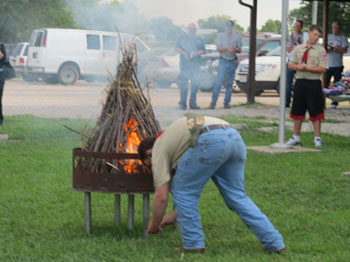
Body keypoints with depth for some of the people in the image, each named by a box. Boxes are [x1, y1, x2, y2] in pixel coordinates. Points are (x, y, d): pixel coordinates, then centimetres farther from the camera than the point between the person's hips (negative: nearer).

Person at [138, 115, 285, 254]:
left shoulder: (159, 149, 18)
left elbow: (161, 196, 12)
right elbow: (192, 187, 44)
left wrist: (154, 225, 27)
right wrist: (174, 217, 52)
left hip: (211, 141, -8)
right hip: (235, 138, 8)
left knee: (182, 190, 11)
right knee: (237, 196, 18)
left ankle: (193, 245, 13)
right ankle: (275, 243, 16)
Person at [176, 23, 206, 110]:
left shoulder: (199, 40, 16)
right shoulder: (182, 38, 14)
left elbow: (203, 50, 8)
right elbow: (177, 48, 7)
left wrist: (196, 53, -11)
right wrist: (184, 53, -12)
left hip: (196, 65, 2)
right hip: (184, 64, -2)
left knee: (195, 84, 1)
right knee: (183, 84, -9)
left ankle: (193, 103, 8)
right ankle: (182, 103, -8)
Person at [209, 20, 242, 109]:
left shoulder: (237, 37, 11)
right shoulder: (221, 36, 6)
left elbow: (239, 51, 11)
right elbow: (218, 48, -3)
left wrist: (235, 49, -12)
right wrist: (227, 48, -19)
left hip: (232, 62, 3)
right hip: (223, 61, -3)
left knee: (229, 83, 4)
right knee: (218, 82, -11)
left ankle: (226, 102, 9)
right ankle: (213, 102, -12)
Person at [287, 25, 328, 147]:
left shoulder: (320, 50, -3)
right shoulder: (299, 48, 9)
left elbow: (323, 68, -10)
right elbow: (290, 65, 12)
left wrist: (307, 68, -16)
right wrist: (298, 66, -9)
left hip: (314, 83, -4)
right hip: (300, 82, 4)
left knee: (315, 112, 0)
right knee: (297, 111, 10)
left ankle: (317, 138, 9)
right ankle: (295, 137, 20)